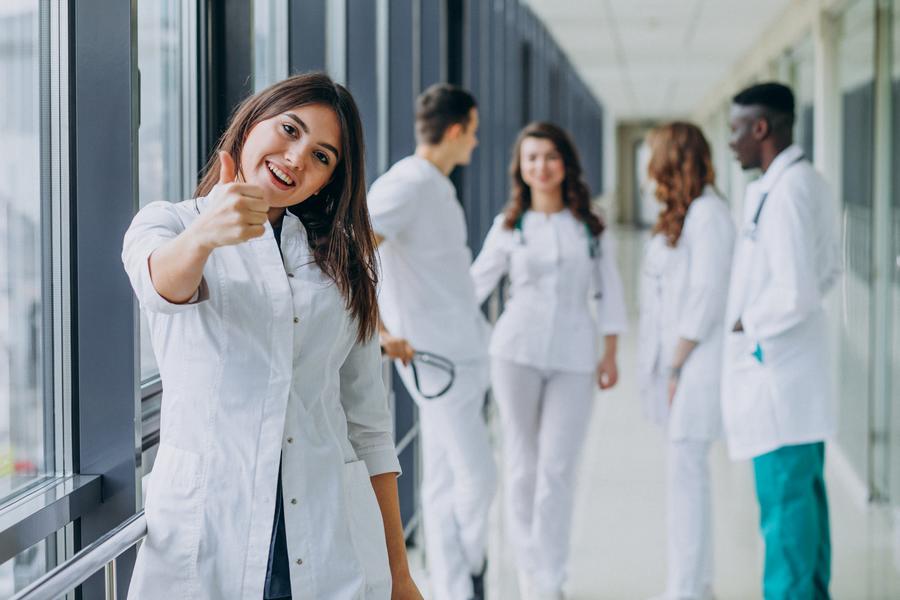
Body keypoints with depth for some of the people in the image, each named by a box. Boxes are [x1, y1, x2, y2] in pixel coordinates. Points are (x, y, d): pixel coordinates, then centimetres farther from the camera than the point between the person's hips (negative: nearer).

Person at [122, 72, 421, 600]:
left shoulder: (340, 260, 13)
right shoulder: (166, 223, 4)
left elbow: (367, 422, 10)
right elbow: (160, 283, -21)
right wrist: (203, 235, -43)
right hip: (205, 537, -3)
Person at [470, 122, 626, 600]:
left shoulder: (589, 225, 7)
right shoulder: (509, 227, 6)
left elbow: (608, 289, 10)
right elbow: (474, 285, 7)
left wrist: (610, 353, 6)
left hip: (573, 355, 0)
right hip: (517, 350, 0)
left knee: (558, 467, -6)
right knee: (522, 463, 4)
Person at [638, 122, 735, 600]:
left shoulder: (708, 214, -14)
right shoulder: (681, 215, 15)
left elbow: (707, 296, -18)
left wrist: (676, 365, -16)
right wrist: (665, 365, 11)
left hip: (695, 363, -9)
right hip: (676, 360, 9)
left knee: (685, 472, -7)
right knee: (684, 472, 12)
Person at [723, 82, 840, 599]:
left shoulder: (783, 192, -20)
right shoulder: (812, 182, 10)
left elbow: (795, 294, -25)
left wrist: (747, 324, -9)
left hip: (775, 364, -10)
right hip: (800, 362, 10)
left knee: (784, 500, -2)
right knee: (804, 494, 17)